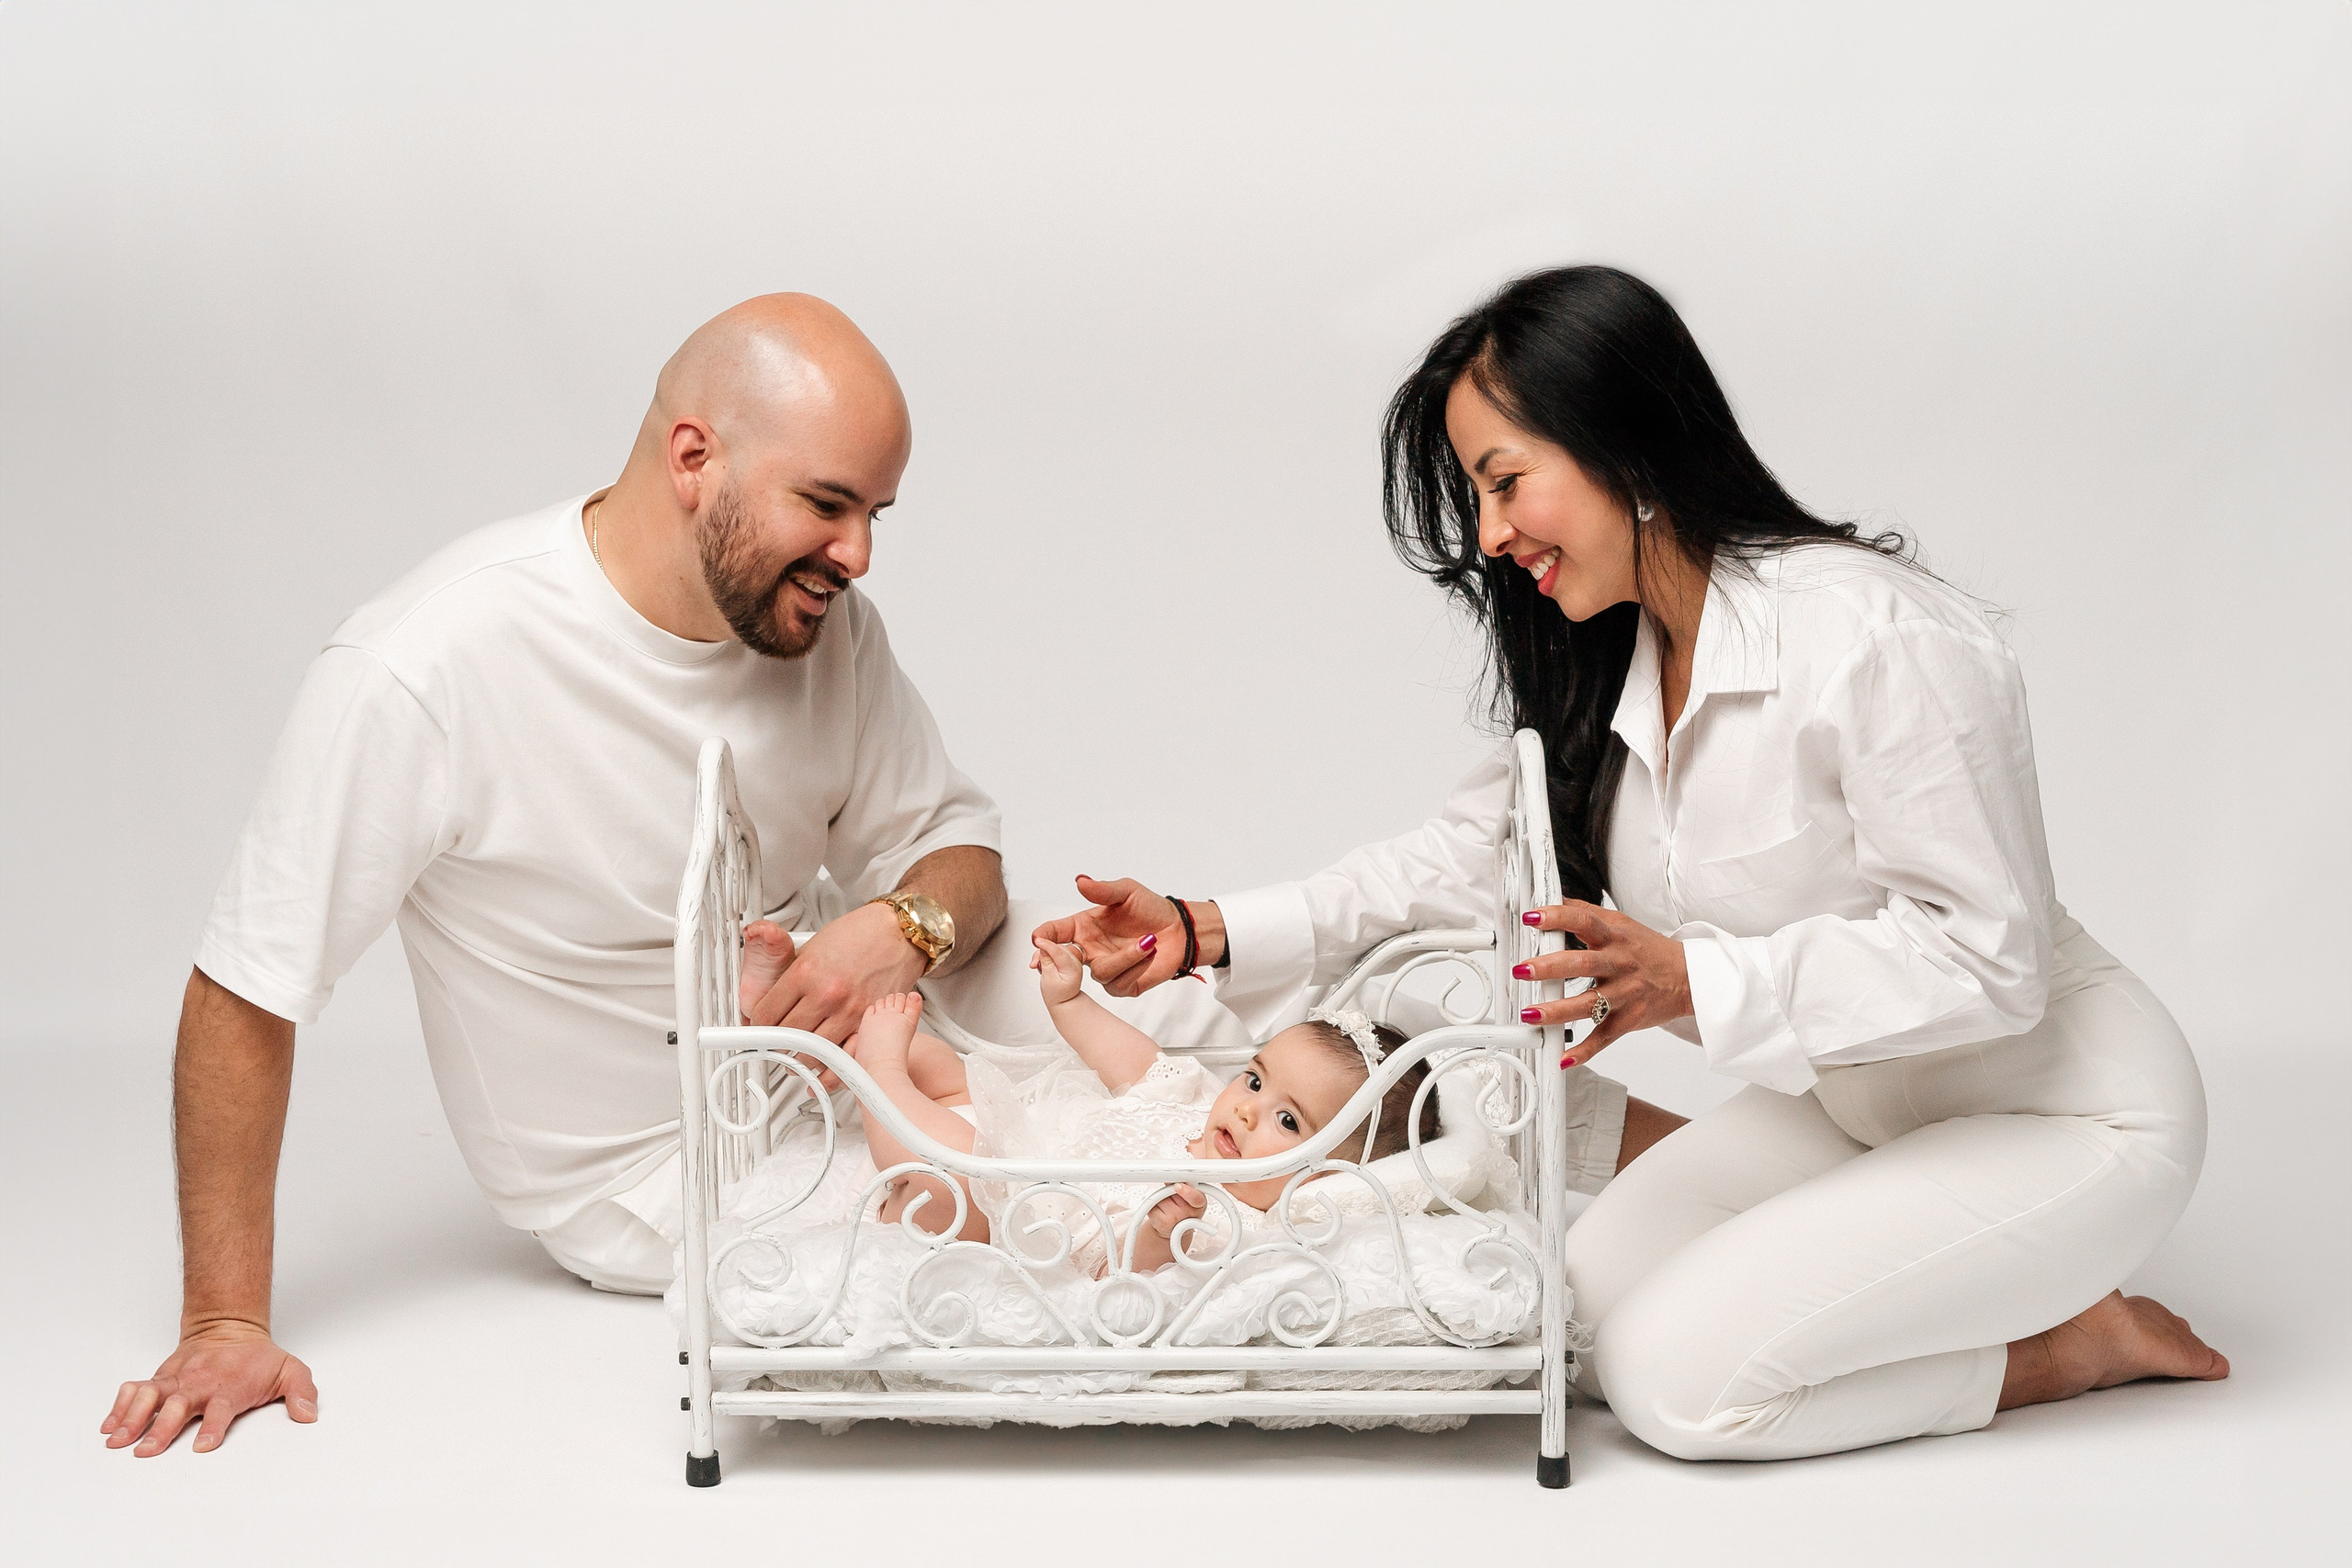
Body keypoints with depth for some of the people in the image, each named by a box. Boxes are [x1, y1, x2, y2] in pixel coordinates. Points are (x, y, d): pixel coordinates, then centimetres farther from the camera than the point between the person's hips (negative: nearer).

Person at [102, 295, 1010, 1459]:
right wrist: (225, 1324, -20)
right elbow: (245, 1000, -21)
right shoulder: (422, 672, -27)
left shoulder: (823, 621, -7)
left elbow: (954, 846, 1)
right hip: (657, 1174, -6)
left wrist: (912, 924, -24)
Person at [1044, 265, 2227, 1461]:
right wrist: (1211, 934, -9)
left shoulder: (1887, 644, -28)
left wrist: (1695, 981, -37)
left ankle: (2077, 1344, 1)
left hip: (2065, 1113, -8)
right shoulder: (1603, 666, -1)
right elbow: (1470, 857, 2)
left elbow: (1983, 956, -28)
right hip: (1850, 1100, 8)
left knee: (1677, 1375, -18)